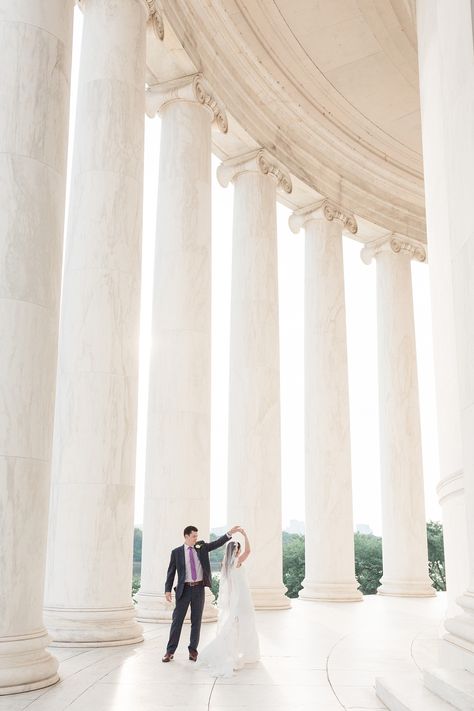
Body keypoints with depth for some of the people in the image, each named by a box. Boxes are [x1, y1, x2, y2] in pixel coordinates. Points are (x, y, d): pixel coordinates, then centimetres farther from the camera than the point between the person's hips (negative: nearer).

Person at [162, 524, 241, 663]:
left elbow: (217, 543, -2)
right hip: (184, 589, -2)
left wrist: (229, 533, -16)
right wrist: (167, 590, -8)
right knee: (177, 620, 1)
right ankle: (170, 651, 10)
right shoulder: (176, 552, -2)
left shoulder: (201, 547, 5)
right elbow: (171, 572, -2)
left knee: (196, 620, 7)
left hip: (199, 589, 2)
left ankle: (193, 650, 16)